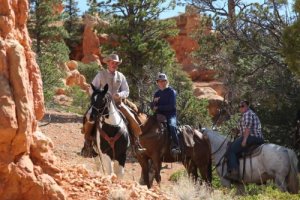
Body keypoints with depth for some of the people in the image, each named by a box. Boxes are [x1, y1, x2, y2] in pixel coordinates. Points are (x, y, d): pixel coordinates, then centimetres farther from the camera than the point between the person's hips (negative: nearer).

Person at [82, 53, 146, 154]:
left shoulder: (121, 76, 11)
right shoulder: (101, 74, 3)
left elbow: (126, 92, 10)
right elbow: (92, 90, 2)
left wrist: (119, 94, -12)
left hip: (117, 103, 3)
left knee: (132, 118, -14)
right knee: (90, 117, -27)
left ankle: (136, 142, -1)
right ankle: (87, 140, -7)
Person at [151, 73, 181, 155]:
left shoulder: (171, 92, -2)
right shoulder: (157, 93, 15)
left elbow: (171, 106, -12)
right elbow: (152, 107, 15)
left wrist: (158, 108, -12)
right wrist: (154, 102, -8)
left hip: (170, 115, -6)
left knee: (172, 125, -33)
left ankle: (176, 146, -34)